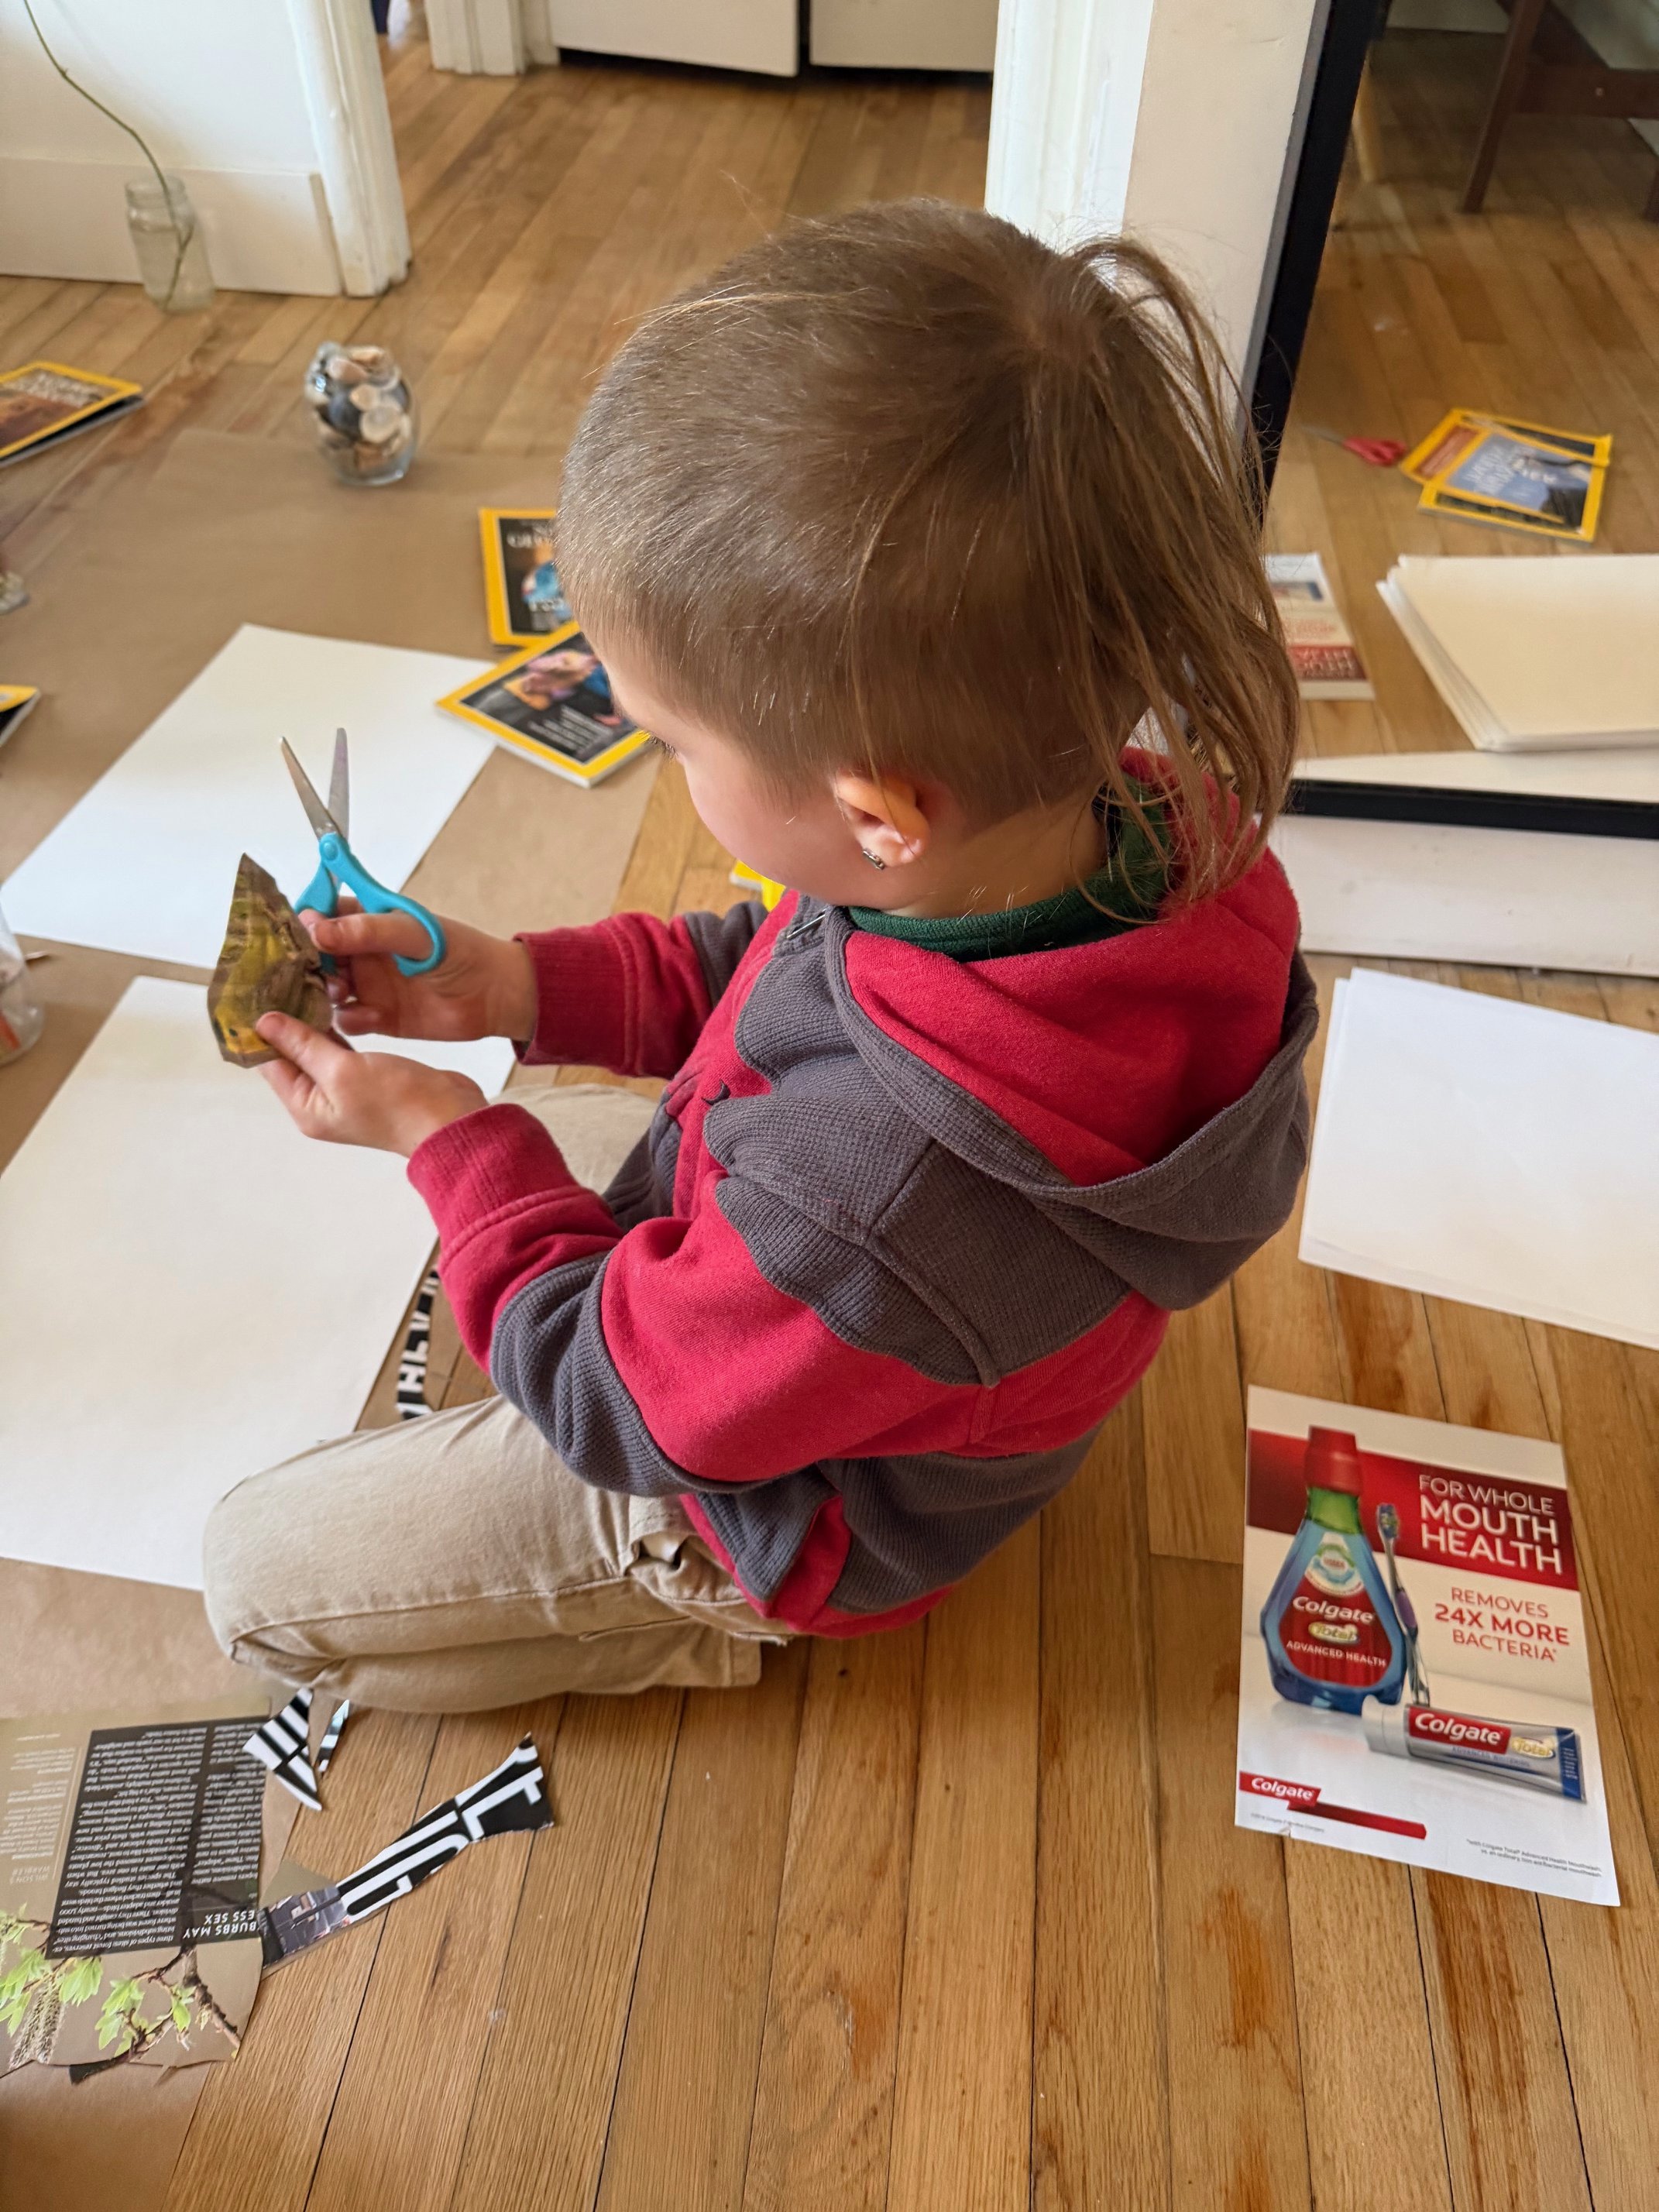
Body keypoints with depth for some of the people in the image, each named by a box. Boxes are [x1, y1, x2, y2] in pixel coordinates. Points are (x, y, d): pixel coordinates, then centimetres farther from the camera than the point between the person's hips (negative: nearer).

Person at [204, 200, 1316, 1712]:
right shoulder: (1123, 819, -25)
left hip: (760, 1512, -7)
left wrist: (450, 1137, -13)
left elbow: (617, 1402, -25)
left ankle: (708, 1635, 13)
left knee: (254, 1567, 7)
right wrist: (525, 987, -12)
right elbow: (777, 970, -4)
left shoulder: (869, 1201, -49)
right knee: (543, 1122, 26)